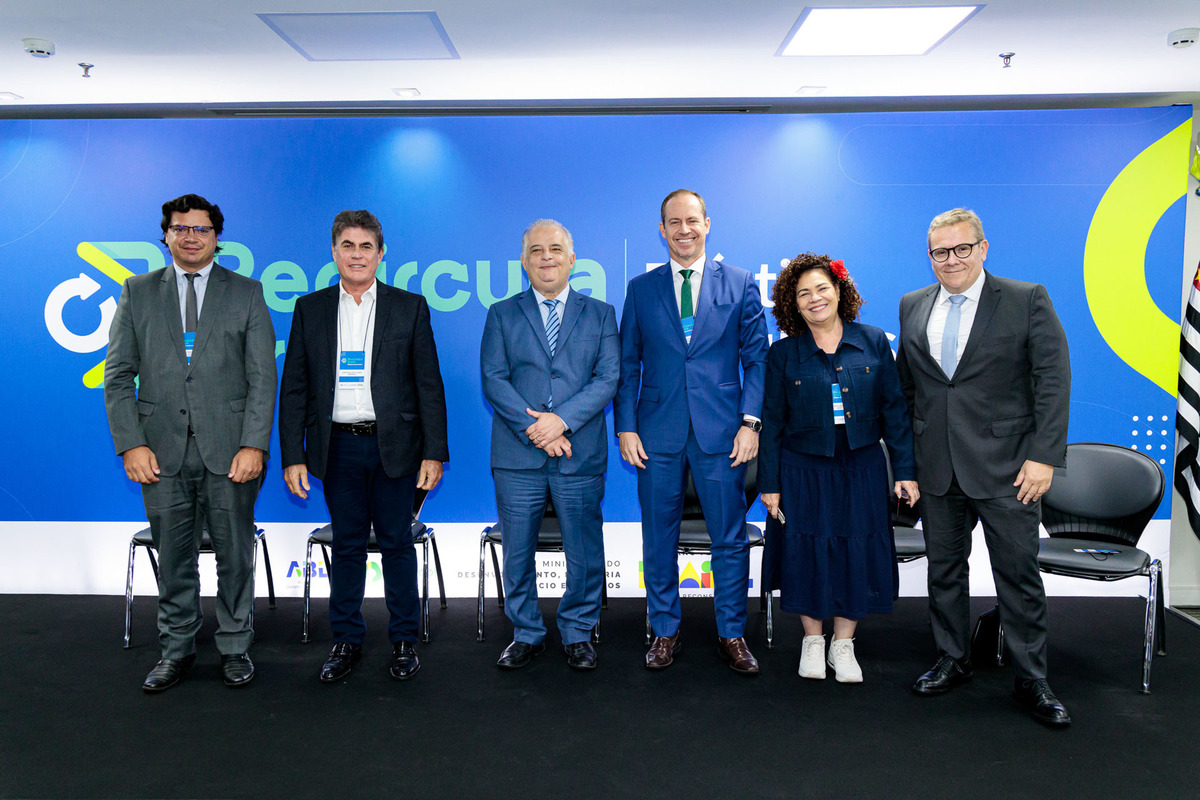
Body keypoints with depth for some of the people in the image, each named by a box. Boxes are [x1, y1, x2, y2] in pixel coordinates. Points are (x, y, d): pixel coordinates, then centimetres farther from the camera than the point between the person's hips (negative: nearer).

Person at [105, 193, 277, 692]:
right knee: (173, 557, 9)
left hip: (229, 450, -1)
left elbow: (263, 377, 0)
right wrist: (131, 444, -4)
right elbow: (118, 375, 6)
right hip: (162, 452, 1)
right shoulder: (137, 293, 10)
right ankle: (176, 649, 25)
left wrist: (254, 444, -9)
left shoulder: (246, 293, 6)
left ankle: (235, 647, 22)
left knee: (235, 554, 6)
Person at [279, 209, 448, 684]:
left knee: (397, 543, 6)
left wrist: (434, 452, -5)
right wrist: (293, 456, -1)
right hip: (338, 446, 2)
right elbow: (294, 388, 6)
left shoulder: (410, 308, 3)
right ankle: (346, 641, 24)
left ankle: (404, 640, 20)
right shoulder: (310, 309, 7)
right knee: (347, 545, 10)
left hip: (394, 445, -1)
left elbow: (429, 385, 0)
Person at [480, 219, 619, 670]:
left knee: (584, 552, 7)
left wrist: (562, 420, -14)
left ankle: (577, 634, 25)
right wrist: (533, 428, -13)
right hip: (517, 457, 1)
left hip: (581, 455, 0)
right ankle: (526, 634, 25)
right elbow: (493, 380, -1)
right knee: (517, 552, 8)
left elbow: (608, 378, -1)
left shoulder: (601, 314, 10)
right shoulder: (501, 315, 10)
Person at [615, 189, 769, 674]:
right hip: (658, 433, 1)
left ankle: (732, 635, 21)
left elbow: (756, 358, 4)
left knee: (730, 539, 6)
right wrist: (625, 427, -1)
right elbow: (627, 365, 8)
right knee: (659, 538, 9)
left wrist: (750, 421, -6)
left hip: (721, 433, -1)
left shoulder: (740, 284, 6)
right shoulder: (641, 289, 8)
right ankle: (665, 632, 24)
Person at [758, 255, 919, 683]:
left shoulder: (873, 342, 1)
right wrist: (769, 483, -1)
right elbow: (772, 422, 1)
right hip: (804, 471, -1)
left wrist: (905, 470, 0)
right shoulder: (784, 354, -2)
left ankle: (843, 644, 24)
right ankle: (812, 641, 26)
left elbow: (895, 409, 3)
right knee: (808, 554, 5)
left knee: (858, 554, 5)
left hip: (862, 468, 1)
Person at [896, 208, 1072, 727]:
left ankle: (1031, 680, 18)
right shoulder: (912, 306, 9)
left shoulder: (1028, 300, -3)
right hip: (937, 466, 4)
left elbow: (1053, 380, -6)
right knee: (944, 567, 13)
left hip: (1006, 466, -3)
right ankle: (953, 661, 30)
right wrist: (908, 454, 9)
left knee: (1018, 573, 3)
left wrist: (1044, 456, -13)